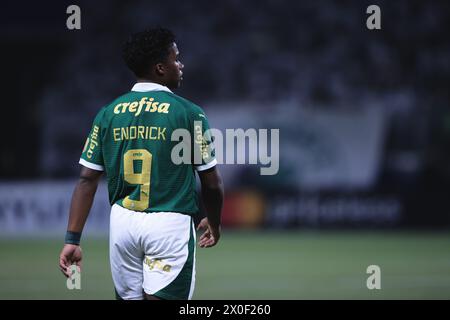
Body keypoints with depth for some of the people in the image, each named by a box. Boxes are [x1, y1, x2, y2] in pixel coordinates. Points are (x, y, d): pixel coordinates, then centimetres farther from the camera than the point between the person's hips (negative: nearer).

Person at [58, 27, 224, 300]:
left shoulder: (108, 114, 5)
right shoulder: (189, 114, -5)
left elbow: (88, 179, 1)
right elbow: (212, 182, 0)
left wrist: (73, 239, 2)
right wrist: (214, 223, 19)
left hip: (122, 223, 5)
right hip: (170, 224, -5)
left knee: (129, 296, 16)